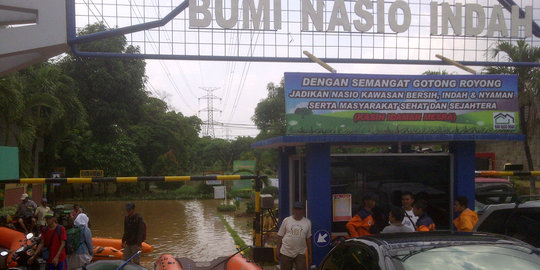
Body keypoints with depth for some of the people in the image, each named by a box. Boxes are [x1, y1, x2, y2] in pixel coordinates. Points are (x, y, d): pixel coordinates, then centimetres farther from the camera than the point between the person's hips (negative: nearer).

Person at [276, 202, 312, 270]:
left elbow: (308, 239, 11)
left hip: (300, 253, 1)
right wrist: (278, 251, 0)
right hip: (286, 252, 0)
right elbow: (280, 236, 4)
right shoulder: (286, 221, 2)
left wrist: (309, 254, 10)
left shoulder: (307, 222, 6)